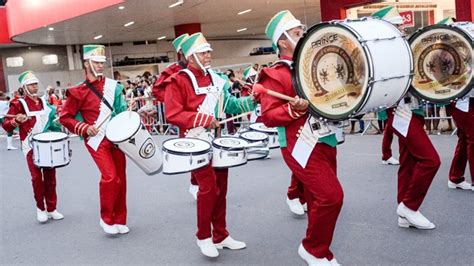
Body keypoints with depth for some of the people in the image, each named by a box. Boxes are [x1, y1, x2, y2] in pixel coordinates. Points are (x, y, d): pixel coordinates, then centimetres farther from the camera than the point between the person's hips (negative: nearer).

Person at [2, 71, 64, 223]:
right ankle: (40, 208, 11)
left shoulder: (44, 102, 12)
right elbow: (6, 126, -10)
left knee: (50, 177, 5)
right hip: (31, 146, -4)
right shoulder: (19, 104, -4)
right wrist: (17, 121, -29)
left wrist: (56, 126, 7)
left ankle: (51, 209, 15)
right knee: (37, 177, -8)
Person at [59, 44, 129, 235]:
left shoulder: (113, 85, 7)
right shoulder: (78, 91, -6)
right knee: (110, 177, -17)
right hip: (96, 140, -5)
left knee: (121, 178, 7)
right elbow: (64, 117, -2)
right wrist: (84, 128, -15)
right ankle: (106, 218, 3)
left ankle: (120, 220, 21)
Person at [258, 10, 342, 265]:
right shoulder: (275, 74, -8)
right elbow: (268, 117, -13)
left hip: (325, 141, 8)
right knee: (331, 196, -16)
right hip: (300, 145, -8)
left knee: (319, 199, 13)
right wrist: (294, 109, -27)